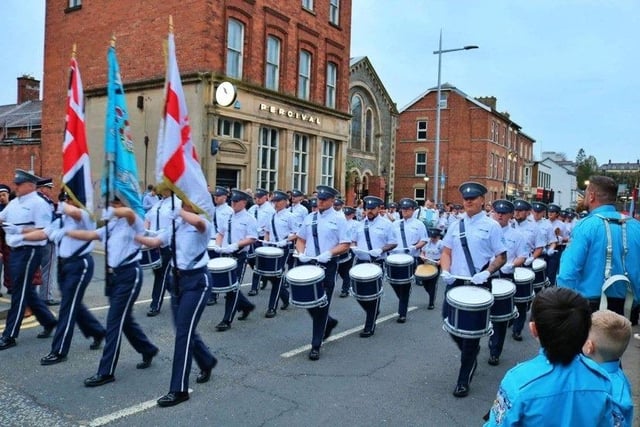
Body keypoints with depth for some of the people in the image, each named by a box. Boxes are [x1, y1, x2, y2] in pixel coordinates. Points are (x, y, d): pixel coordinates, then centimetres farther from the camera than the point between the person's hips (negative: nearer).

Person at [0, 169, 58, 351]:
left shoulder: (39, 203, -13)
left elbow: (43, 231, -19)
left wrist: (20, 230, -25)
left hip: (29, 252, -9)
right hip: (16, 251, 9)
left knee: (19, 293, -2)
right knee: (27, 291, 15)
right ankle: (49, 322, 29)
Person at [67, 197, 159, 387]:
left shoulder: (133, 222, -7)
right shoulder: (111, 226, 16)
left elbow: (128, 212, -30)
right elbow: (89, 235, 15)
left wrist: (110, 212, -16)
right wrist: (65, 231, 10)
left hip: (129, 274, -8)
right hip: (113, 274, 8)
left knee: (114, 321, -6)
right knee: (125, 319, 17)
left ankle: (106, 372, 3)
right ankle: (148, 350, 37)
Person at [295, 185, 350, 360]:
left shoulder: (338, 219, -3)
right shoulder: (309, 218, 10)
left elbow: (345, 245, -7)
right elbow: (300, 239, 16)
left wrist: (329, 253, -22)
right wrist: (301, 253, -3)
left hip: (328, 266, -5)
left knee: (322, 305, 0)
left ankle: (316, 346, 10)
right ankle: (328, 322, 39)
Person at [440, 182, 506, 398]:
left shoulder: (491, 226, -3)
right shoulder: (455, 225, 9)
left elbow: (501, 257, -3)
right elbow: (446, 252, 12)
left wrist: (486, 273, -20)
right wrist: (445, 271, -8)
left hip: (478, 285, -4)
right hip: (455, 283, 5)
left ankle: (463, 380, 17)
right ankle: (471, 355, 42)